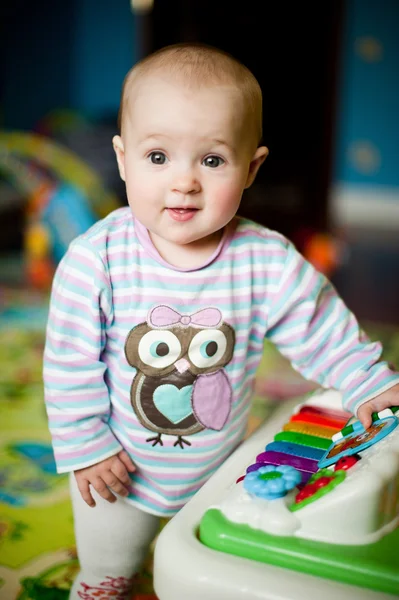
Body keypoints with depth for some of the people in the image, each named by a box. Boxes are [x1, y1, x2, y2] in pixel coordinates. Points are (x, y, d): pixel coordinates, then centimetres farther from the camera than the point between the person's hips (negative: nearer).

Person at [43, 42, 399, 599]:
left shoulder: (267, 261, -20)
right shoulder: (95, 259, -25)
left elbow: (325, 331, -7)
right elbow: (71, 362, -17)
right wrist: (85, 445, -15)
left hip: (220, 470, 2)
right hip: (119, 470, -1)